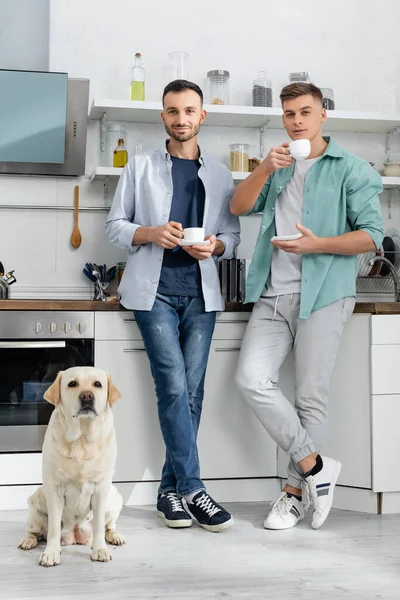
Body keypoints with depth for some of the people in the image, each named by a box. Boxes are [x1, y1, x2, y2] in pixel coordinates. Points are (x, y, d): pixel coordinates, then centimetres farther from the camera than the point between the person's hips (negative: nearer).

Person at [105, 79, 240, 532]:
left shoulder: (220, 175, 15)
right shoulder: (140, 167, 10)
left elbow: (233, 235, 15)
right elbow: (115, 225, 8)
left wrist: (215, 245, -8)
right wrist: (150, 233, -11)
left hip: (201, 293, 2)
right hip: (155, 290, -2)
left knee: (191, 392, 0)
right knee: (174, 387, -13)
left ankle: (171, 490, 10)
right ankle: (192, 489, -6)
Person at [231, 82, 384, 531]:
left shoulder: (351, 169, 4)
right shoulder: (277, 168, 21)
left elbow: (371, 236, -3)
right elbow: (238, 207, 7)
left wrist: (317, 245, -16)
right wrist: (265, 169, -7)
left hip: (322, 295, -4)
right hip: (273, 295, 5)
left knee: (311, 396, -1)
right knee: (252, 378, -11)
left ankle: (294, 492, 12)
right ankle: (314, 466, 2)